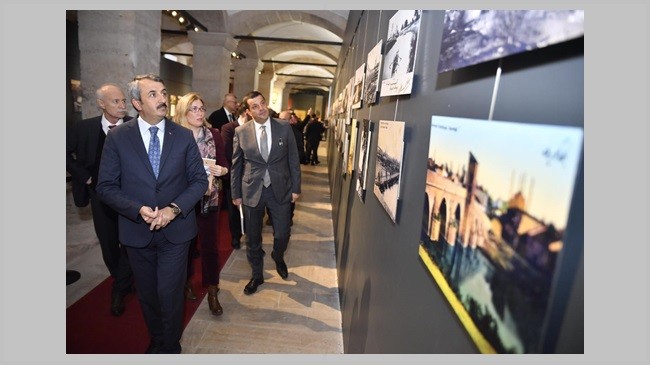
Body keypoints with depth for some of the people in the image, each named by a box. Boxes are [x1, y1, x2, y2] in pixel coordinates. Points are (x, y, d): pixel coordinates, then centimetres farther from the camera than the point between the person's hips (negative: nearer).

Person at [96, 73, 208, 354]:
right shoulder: (117, 137, -5)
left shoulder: (184, 136, -3)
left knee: (170, 294, 4)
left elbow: (199, 180, -2)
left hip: (176, 230, -1)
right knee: (147, 295, 19)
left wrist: (174, 208, -17)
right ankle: (156, 341, 44)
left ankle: (170, 347, 30)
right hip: (137, 232, 1)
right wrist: (138, 210, -19)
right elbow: (106, 186, -3)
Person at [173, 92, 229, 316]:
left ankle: (212, 291, 21)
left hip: (209, 198, 1)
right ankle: (186, 282, 39)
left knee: (209, 245, 6)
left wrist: (221, 170, -20)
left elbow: (225, 164, 2)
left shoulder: (214, 134, -1)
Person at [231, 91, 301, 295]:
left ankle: (278, 258, 43)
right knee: (253, 238, 12)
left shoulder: (284, 128, -3)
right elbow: (236, 165, 3)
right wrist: (236, 194, 4)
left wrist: (296, 188, -1)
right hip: (252, 191, 1)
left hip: (280, 190, 0)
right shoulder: (240, 132, -3)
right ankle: (257, 275, 35)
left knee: (282, 234, 7)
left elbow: (293, 160, 1)